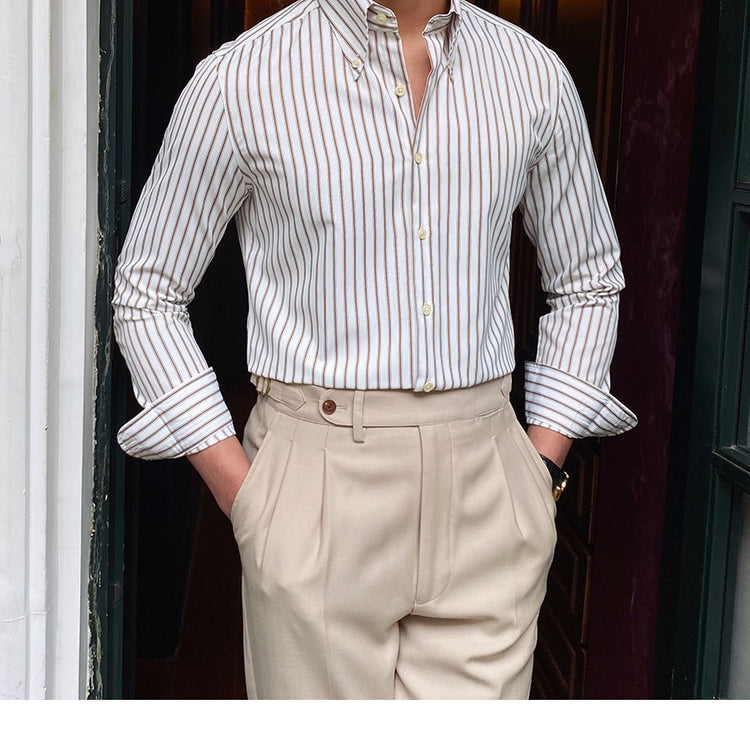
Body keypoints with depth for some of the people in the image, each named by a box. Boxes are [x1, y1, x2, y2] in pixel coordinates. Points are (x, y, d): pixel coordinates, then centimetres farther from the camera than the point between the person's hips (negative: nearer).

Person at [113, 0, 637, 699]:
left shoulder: (534, 76, 7)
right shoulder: (240, 79, -3)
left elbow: (588, 280, 18)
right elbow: (147, 294, 3)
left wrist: (542, 471, 8)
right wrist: (241, 492, -5)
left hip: (485, 498, 3)